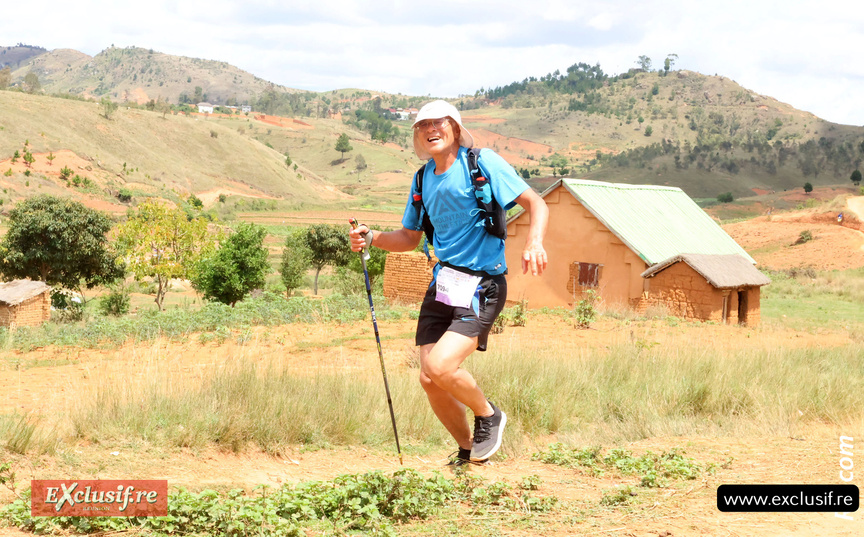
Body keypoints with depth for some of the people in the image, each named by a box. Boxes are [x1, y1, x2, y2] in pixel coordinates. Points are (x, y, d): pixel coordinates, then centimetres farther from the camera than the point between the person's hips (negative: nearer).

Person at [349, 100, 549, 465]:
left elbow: (536, 203, -10)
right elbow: (410, 238, 20)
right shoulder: (424, 177, 12)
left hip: (481, 287, -6)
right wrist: (371, 238, 1)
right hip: (442, 282, 7)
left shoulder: (482, 163, -7)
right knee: (429, 380, 2)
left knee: (440, 367, -22)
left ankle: (489, 415, 9)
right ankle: (468, 452, 25)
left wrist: (533, 240, -30)